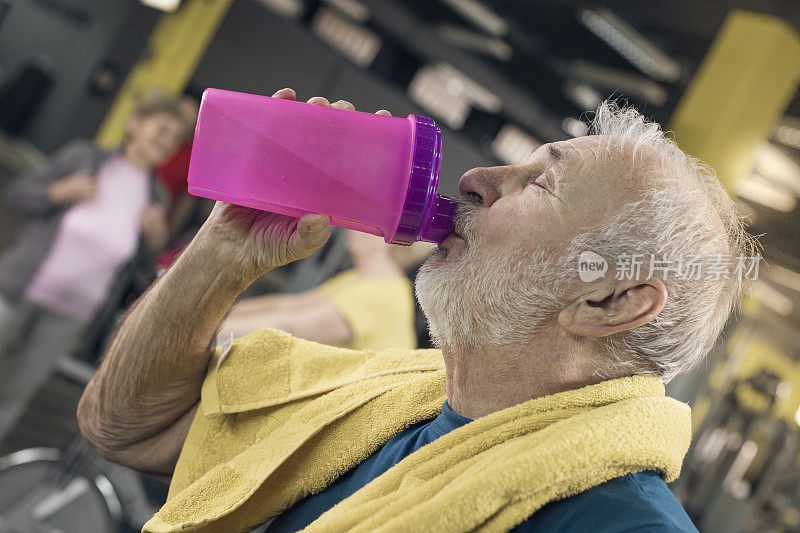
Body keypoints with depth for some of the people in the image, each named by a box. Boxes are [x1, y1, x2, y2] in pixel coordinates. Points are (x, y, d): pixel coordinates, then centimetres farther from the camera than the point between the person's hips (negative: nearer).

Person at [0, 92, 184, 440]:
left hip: (69, 313, 2)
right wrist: (60, 192, -24)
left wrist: (156, 239, -13)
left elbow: (146, 260, 8)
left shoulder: (153, 199, -2)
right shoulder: (83, 157, -9)